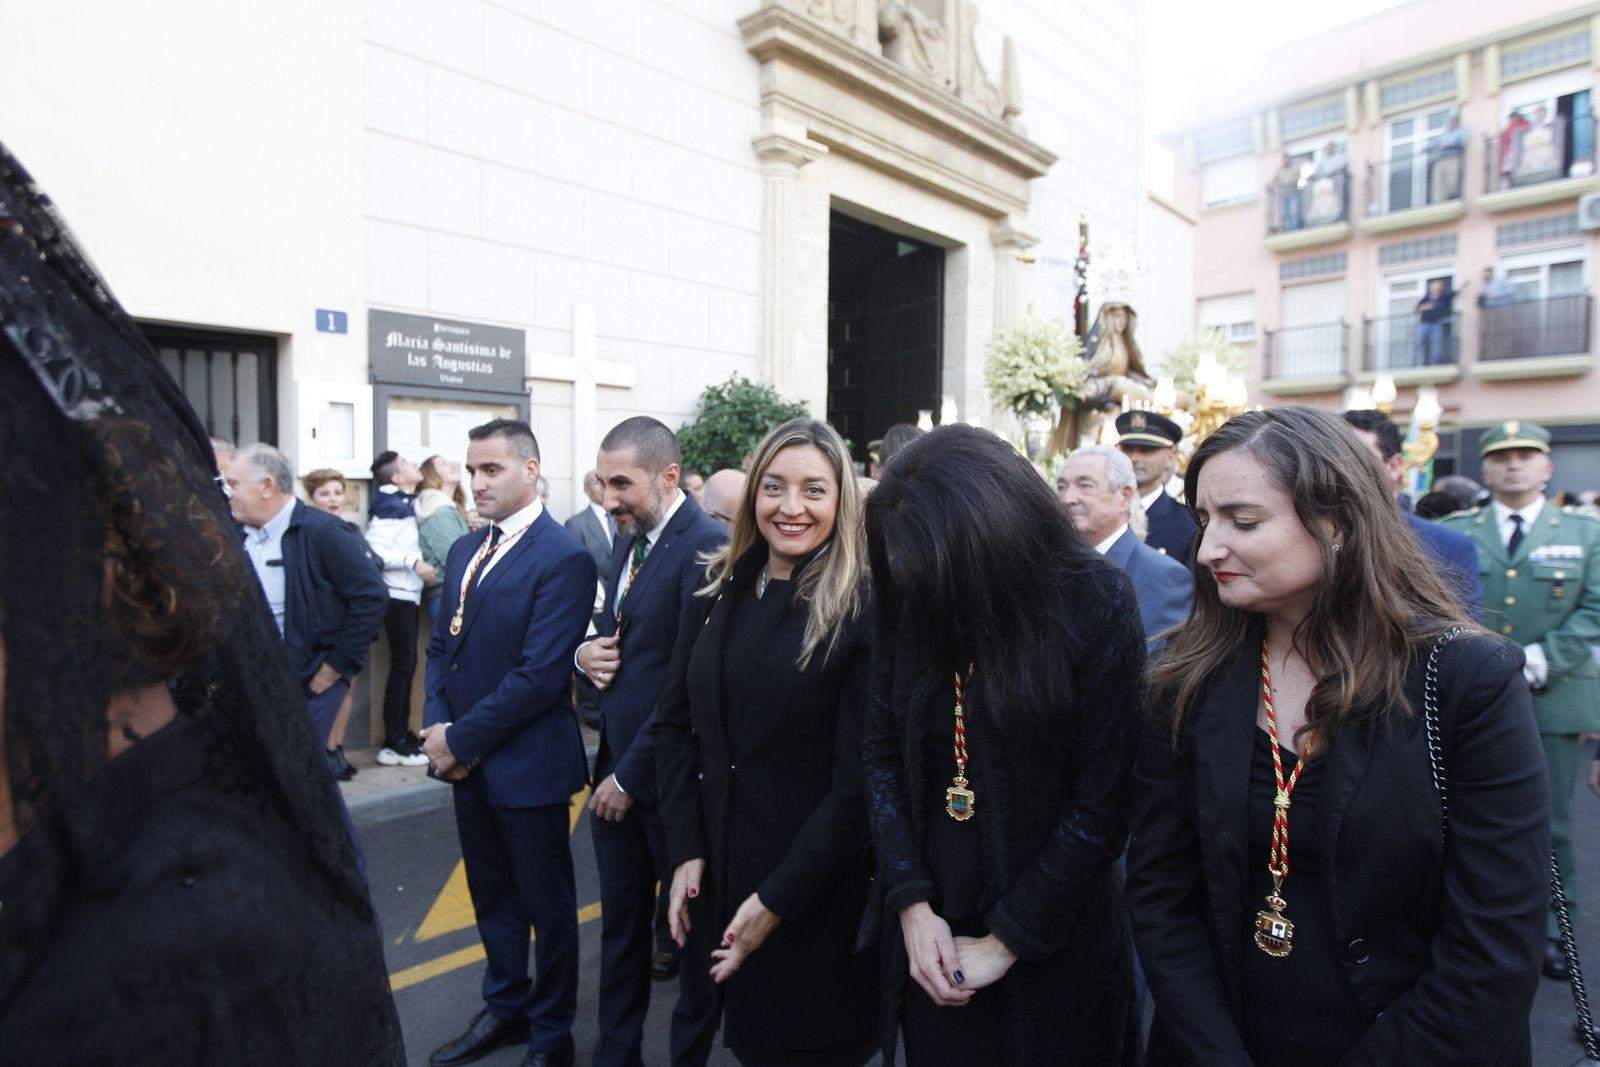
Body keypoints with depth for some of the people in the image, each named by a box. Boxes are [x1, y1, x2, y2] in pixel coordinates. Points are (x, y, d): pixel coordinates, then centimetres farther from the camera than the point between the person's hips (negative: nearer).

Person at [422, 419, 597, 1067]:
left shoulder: (562, 558, -18)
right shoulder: (465, 551, 8)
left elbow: (540, 674, -22)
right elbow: (442, 645, 12)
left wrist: (461, 739, -16)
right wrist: (436, 725, -3)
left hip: (526, 764, -7)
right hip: (467, 762, 8)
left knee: (547, 903, 11)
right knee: (491, 894, 23)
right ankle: (505, 1007, 43)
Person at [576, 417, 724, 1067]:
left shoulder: (706, 546, -20)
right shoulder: (629, 539, 8)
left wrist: (633, 774, -15)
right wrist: (586, 653, -4)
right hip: (616, 768, 8)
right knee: (621, 924, 21)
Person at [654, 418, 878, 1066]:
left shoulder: (865, 608, -15)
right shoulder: (718, 592, 1)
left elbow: (860, 776, -16)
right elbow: (674, 723, 4)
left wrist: (779, 898, -15)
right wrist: (685, 850, -4)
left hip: (819, 888, -4)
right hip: (719, 870, 5)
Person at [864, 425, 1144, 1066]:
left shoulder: (1098, 602, -16)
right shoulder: (909, 602, -7)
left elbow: (1103, 801, -14)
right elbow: (882, 750, -1)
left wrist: (1005, 941, -11)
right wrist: (912, 904, -8)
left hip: (1053, 944, -3)